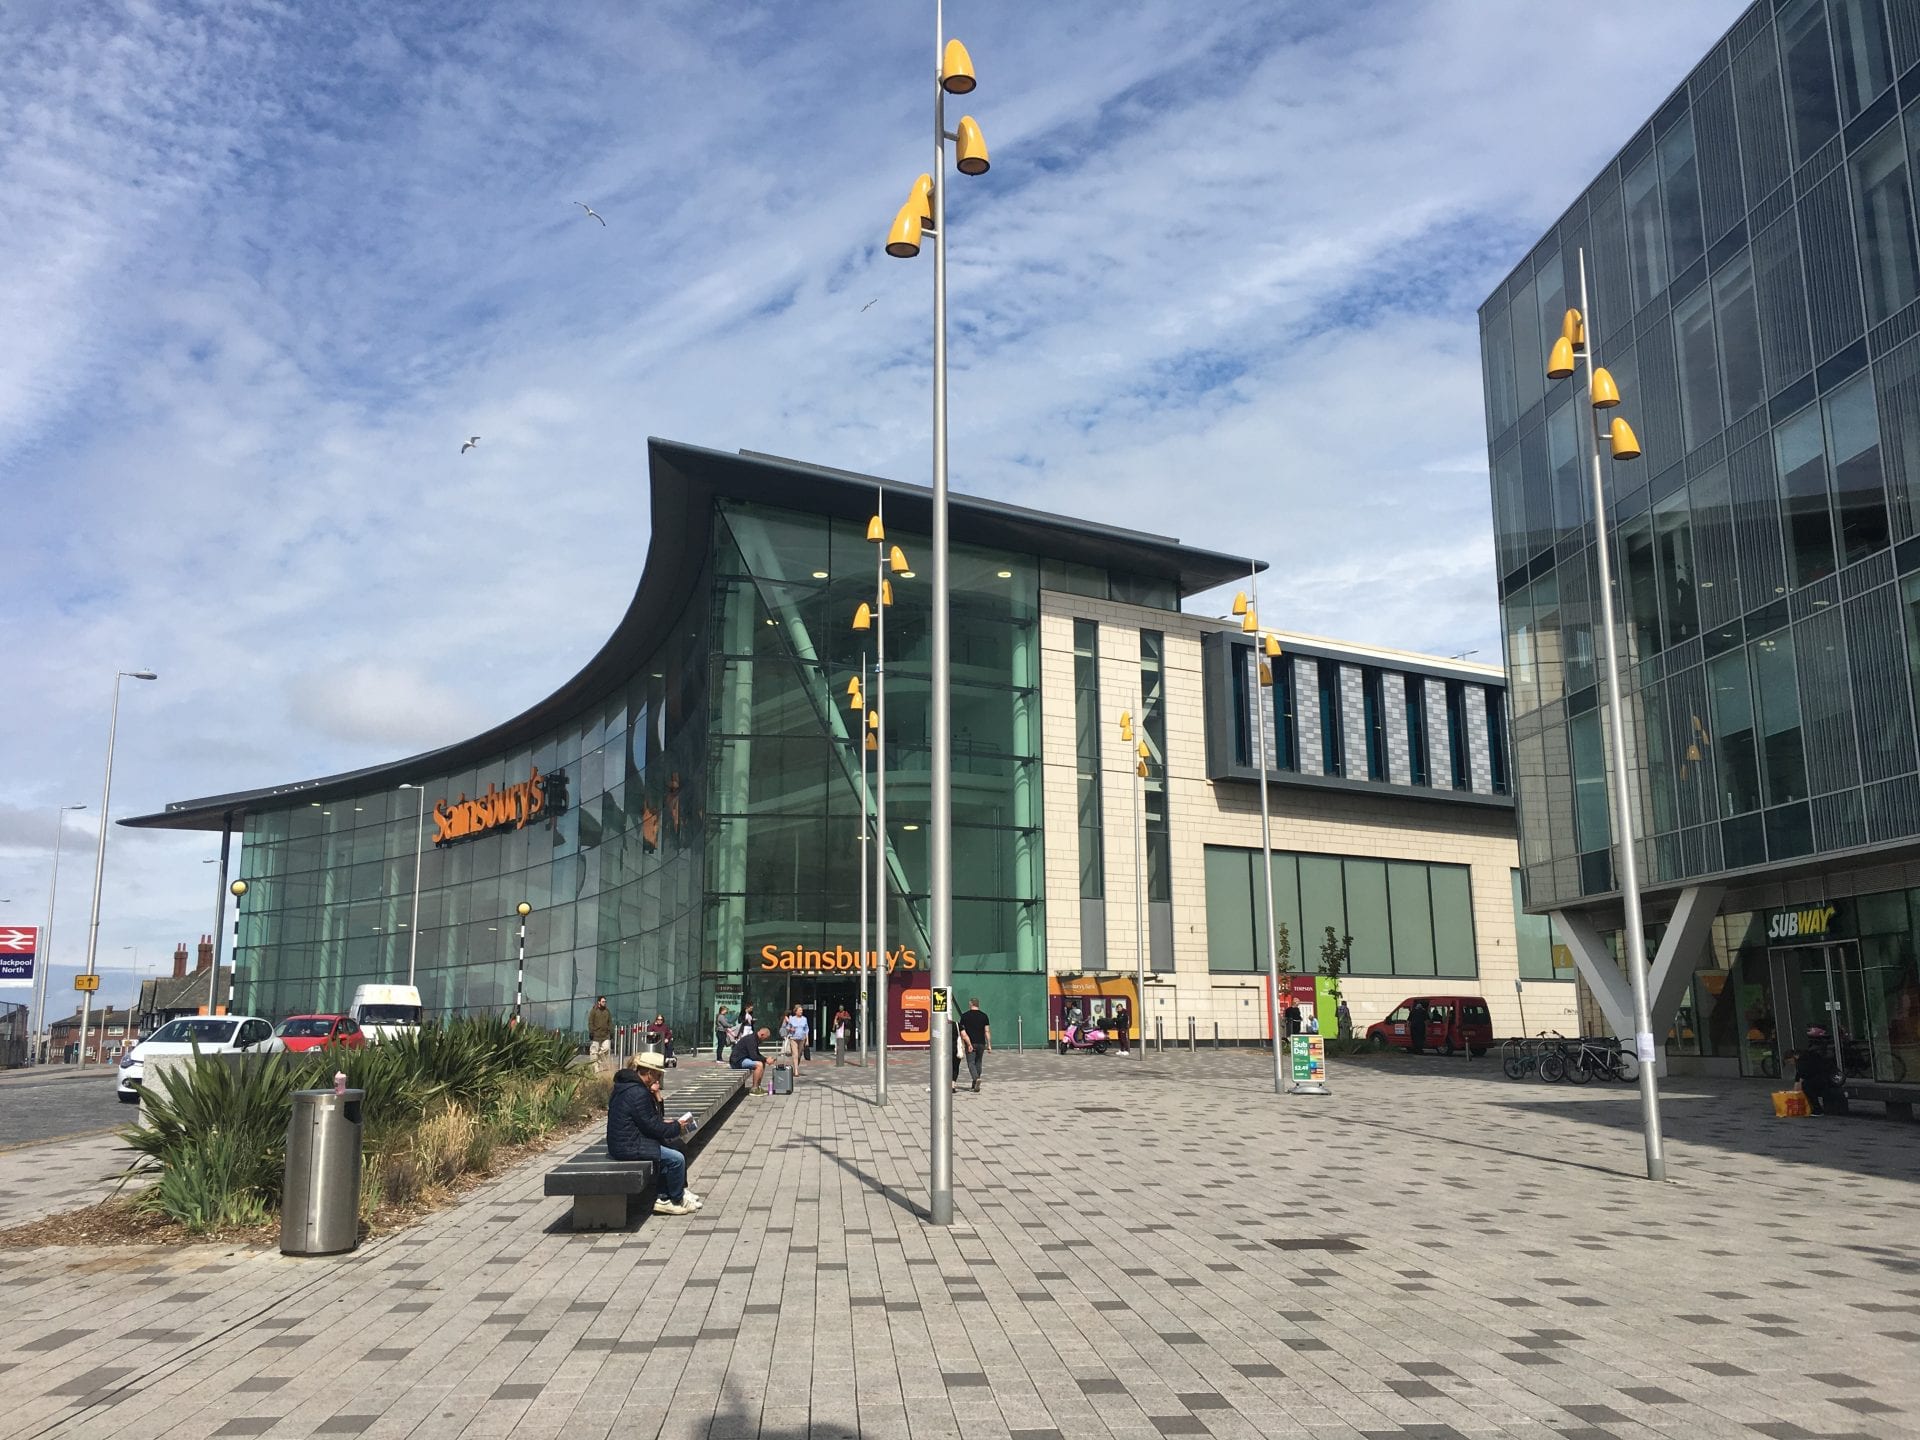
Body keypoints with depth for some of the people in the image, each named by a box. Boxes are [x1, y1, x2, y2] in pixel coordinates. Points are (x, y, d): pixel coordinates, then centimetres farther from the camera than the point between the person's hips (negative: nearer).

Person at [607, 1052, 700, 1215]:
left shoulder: (629, 1086, 12)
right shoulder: (638, 1093, -21)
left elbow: (654, 1118, 17)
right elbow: (652, 1126, -18)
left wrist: (657, 1097, 1)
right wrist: (677, 1127, -5)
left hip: (622, 1142, 11)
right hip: (628, 1147, -11)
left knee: (669, 1150, 21)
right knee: (677, 1158, -10)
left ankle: (662, 1198, 20)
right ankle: (677, 1201, 10)